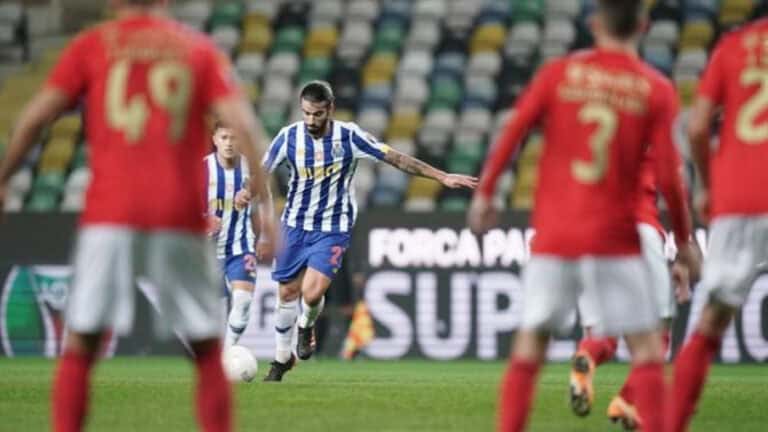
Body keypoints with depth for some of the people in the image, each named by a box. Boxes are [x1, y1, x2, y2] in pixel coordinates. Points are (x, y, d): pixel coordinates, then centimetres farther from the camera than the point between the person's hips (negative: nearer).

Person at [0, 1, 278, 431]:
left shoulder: (92, 46, 9)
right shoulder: (201, 48, 11)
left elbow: (35, 117, 2)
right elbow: (242, 123, -2)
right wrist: (262, 201, -4)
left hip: (110, 213, -1)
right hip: (182, 215, 1)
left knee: (80, 345, 3)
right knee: (208, 350, 10)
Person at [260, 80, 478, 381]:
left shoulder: (349, 136, -14)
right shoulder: (289, 137, -10)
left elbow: (396, 159, -9)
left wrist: (442, 177, -10)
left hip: (333, 229, -2)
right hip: (295, 225, 2)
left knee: (312, 292, -18)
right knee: (287, 292, 6)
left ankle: (306, 327, 18)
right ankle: (282, 358, 25)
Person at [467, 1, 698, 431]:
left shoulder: (558, 73, 2)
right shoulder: (657, 90, -2)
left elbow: (510, 136, -2)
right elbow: (668, 176, -7)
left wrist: (484, 193, 11)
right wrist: (684, 240, 3)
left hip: (553, 235, 2)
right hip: (614, 239, -2)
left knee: (531, 342, 10)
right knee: (647, 345, 4)